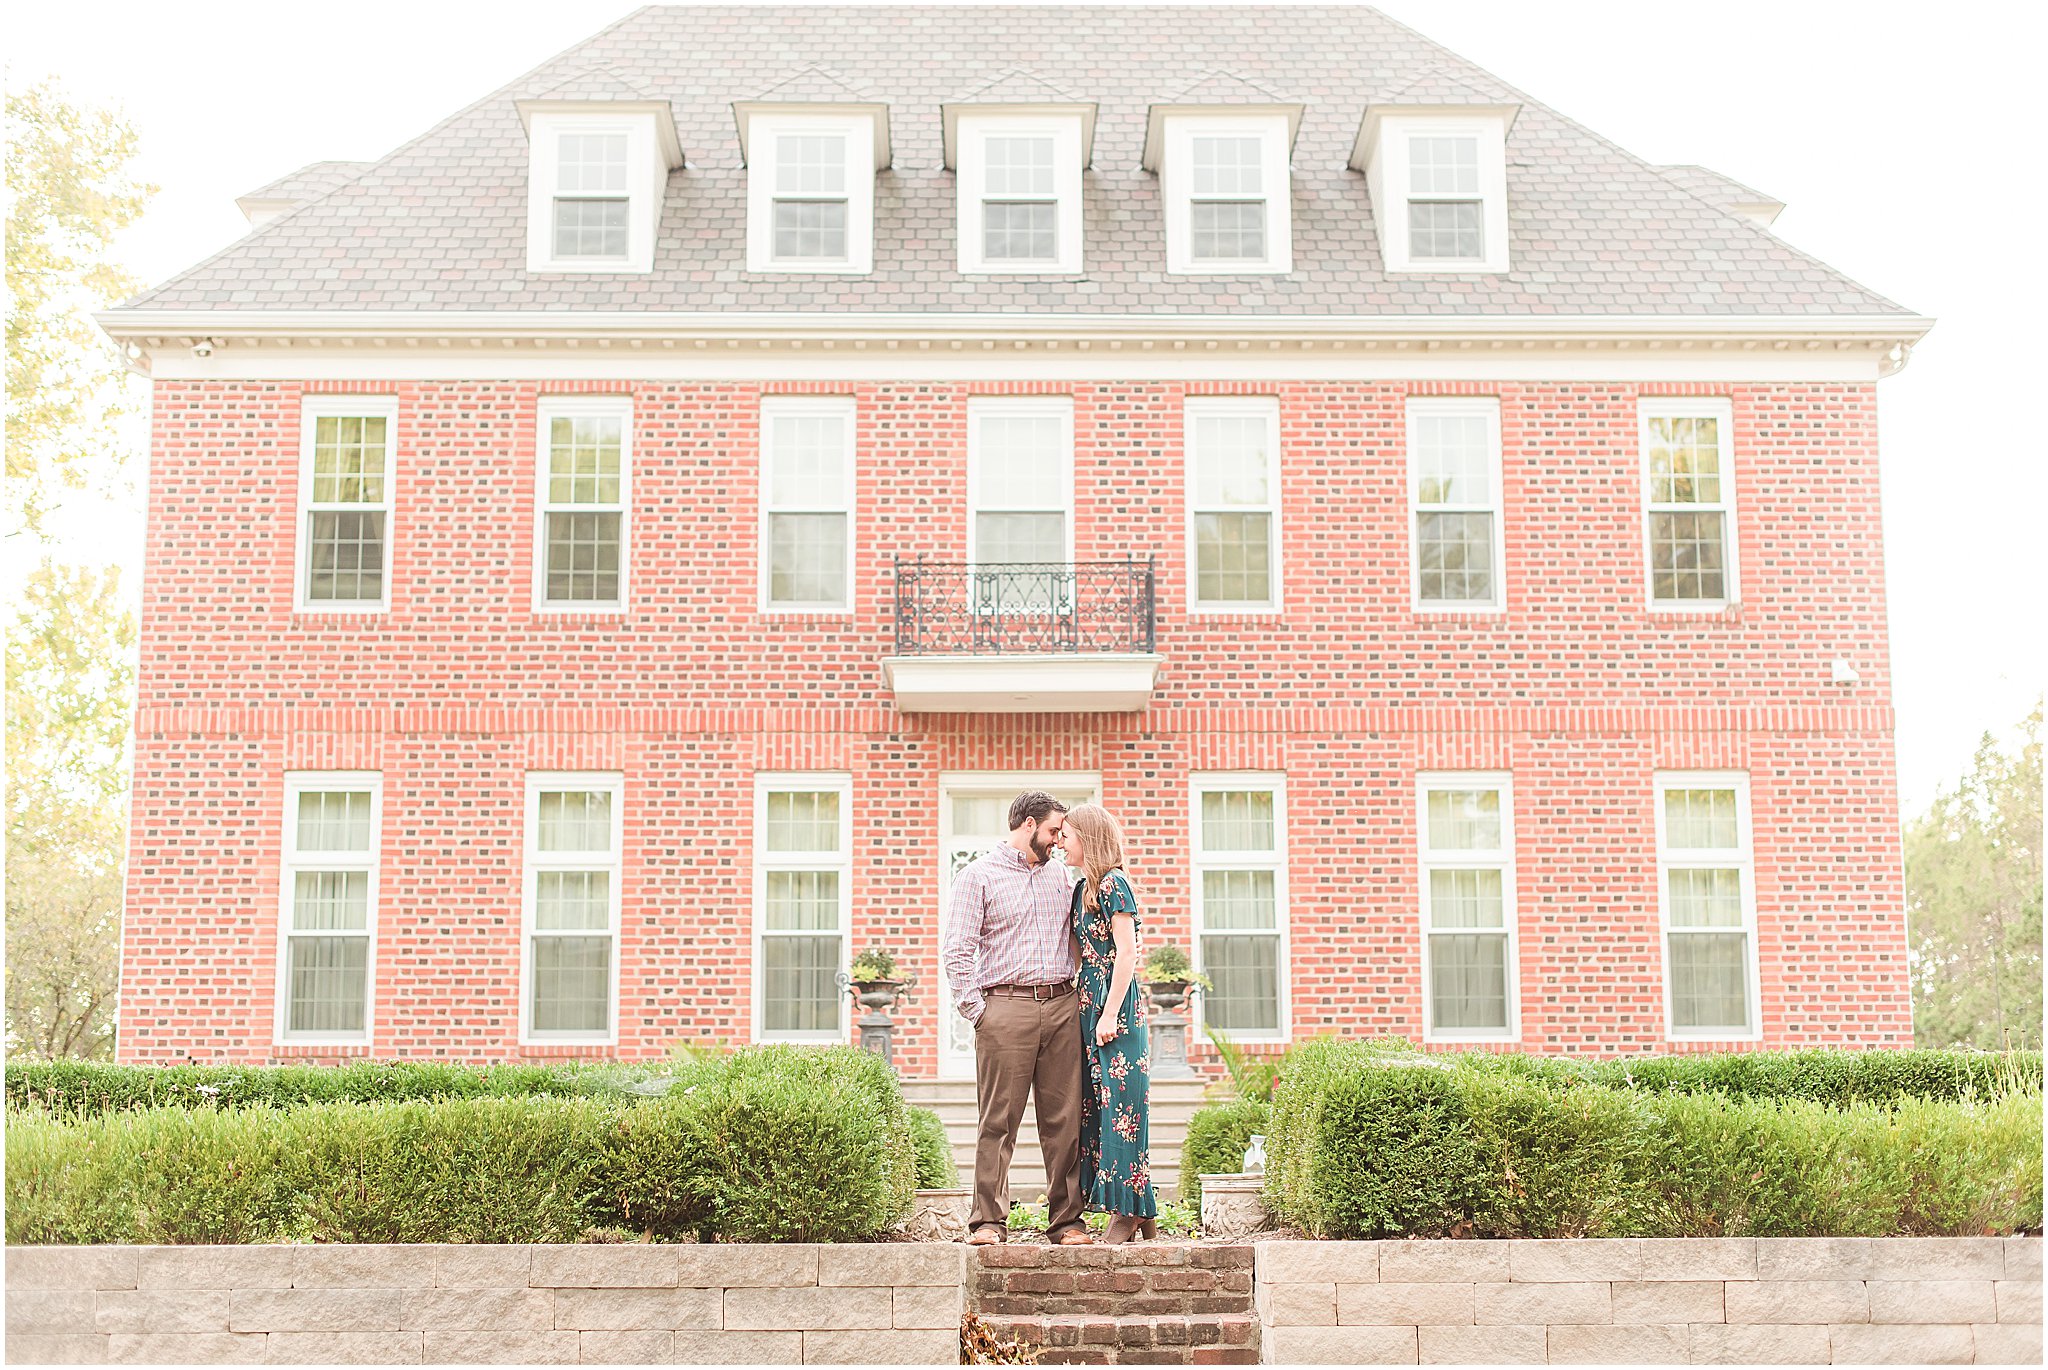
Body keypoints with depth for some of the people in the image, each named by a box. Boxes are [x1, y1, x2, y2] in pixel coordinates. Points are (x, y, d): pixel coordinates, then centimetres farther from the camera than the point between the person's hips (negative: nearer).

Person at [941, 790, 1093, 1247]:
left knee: (1064, 1119, 3)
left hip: (1061, 1007, 5)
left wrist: (1074, 998, 15)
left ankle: (1066, 1219, 8)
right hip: (1007, 1007, -5)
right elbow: (958, 952, -2)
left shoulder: (1060, 874, 19)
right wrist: (977, 1011, -9)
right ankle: (989, 1221, -1)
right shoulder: (978, 877, 3)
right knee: (998, 1121, -5)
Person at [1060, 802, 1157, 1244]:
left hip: (1116, 1008, -9)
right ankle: (1139, 1212, 12)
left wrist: (1110, 1014, -18)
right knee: (1098, 1105, 8)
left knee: (1120, 1105, -7)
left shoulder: (1113, 884, -11)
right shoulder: (1084, 888, 16)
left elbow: (1127, 954, -16)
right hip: (1091, 1006, 9)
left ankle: (1132, 1210, -3)